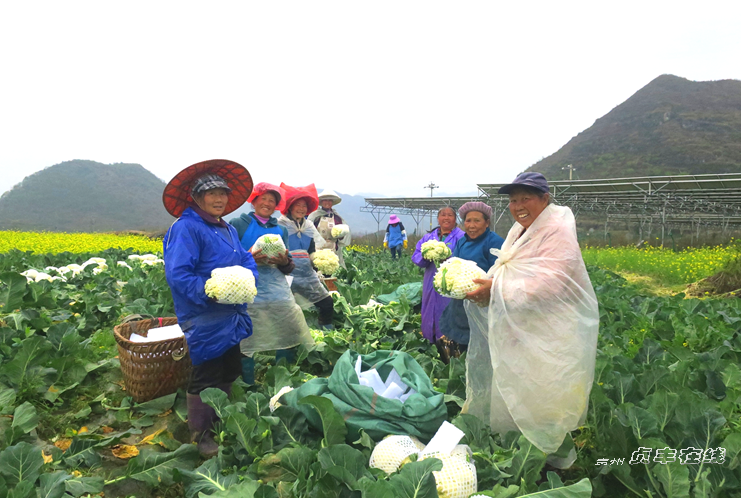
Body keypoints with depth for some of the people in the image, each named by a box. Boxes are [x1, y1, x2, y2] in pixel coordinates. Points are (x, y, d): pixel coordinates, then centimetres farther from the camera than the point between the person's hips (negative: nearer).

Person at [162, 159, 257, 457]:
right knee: (205, 379, 5)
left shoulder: (228, 230, 14)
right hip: (206, 323, -9)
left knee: (228, 375, 20)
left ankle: (221, 424, 39)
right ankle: (200, 434, 24)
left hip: (232, 319, 9)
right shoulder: (186, 228, -14)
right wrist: (210, 293, -28)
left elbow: (247, 260, 13)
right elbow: (177, 274, -21)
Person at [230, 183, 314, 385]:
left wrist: (284, 261, -7)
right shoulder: (238, 224, 4)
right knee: (246, 345, -2)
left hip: (278, 291, 4)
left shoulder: (281, 230, 17)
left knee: (289, 339, 1)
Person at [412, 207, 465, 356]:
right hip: (431, 286, 5)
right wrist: (426, 256, -13)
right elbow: (416, 257, 8)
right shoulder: (428, 236, 15)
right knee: (431, 318, 10)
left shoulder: (461, 237, 0)